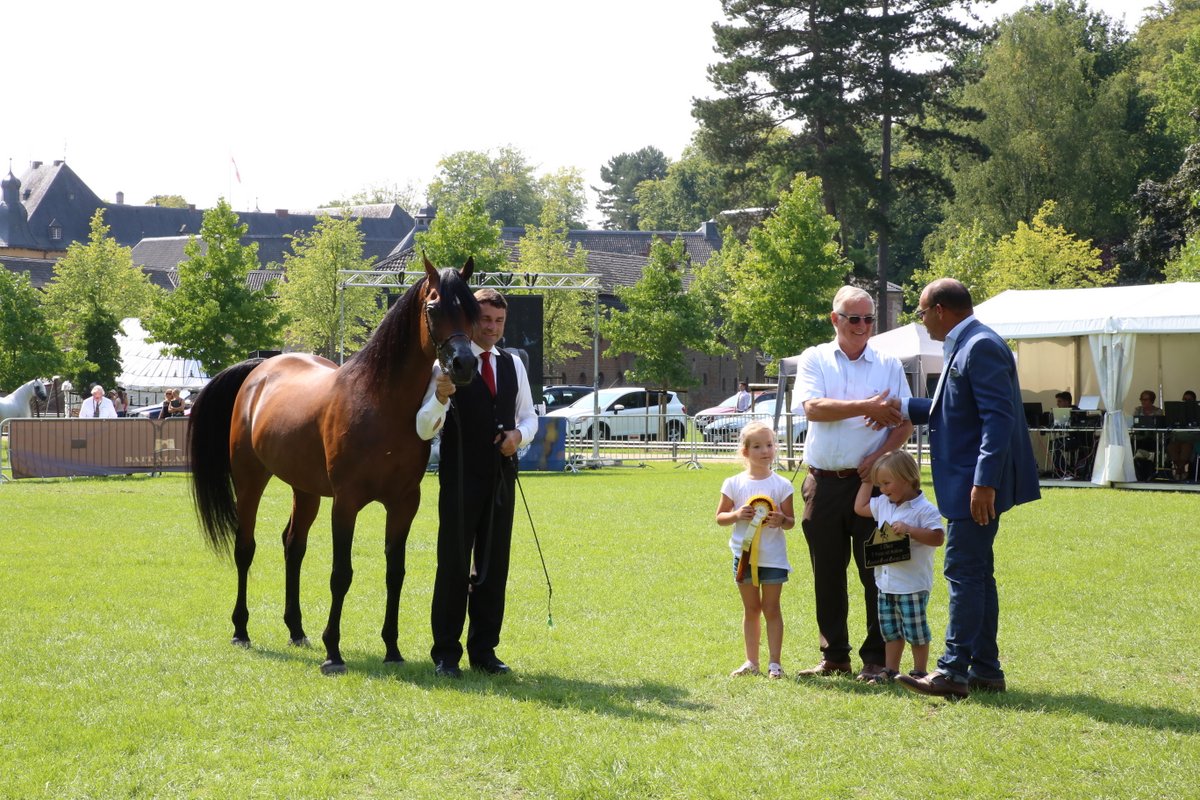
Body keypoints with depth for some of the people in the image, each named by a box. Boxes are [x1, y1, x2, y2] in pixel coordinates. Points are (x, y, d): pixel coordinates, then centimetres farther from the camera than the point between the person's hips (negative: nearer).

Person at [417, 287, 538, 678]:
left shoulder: (513, 365, 10)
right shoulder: (447, 365, -6)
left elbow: (529, 416, 19)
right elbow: (425, 429, -10)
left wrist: (519, 434, -5)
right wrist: (439, 399, -31)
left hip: (501, 477, 5)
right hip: (460, 479, -5)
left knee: (494, 565, 8)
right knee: (454, 565, -2)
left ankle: (484, 649, 17)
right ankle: (446, 653, 4)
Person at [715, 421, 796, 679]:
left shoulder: (781, 485, -3)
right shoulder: (734, 484, -1)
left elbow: (791, 521, 2)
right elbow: (720, 517, 5)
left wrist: (781, 520, -21)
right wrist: (737, 515, -15)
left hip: (773, 557, -2)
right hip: (744, 554, 2)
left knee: (771, 608, 2)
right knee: (750, 609, 10)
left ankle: (775, 662, 6)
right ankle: (751, 662, 17)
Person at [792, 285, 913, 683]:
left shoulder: (889, 365, 8)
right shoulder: (814, 359, 6)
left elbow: (905, 422, 3)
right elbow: (813, 407, -11)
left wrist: (881, 455, -13)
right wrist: (866, 407, -15)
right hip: (824, 482, 1)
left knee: (876, 572, -1)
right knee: (827, 574, 6)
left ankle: (876, 658, 4)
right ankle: (834, 656, 16)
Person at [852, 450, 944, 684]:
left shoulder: (924, 509, -15)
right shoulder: (884, 504, 9)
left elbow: (938, 538, -23)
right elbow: (860, 507, 23)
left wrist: (909, 530, -30)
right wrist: (867, 481, 18)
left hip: (913, 584, -8)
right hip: (886, 583, 8)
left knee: (915, 630, 1)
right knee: (890, 630, 14)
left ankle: (920, 672, 10)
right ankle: (890, 671, 21)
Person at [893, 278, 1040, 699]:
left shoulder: (981, 347, -16)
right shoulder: (964, 346, 16)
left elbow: (998, 416, -23)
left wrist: (984, 482, -28)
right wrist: (902, 408, 28)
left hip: (978, 486, -11)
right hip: (967, 486, 11)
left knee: (964, 573, -10)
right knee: (976, 574, 13)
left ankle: (953, 672, -9)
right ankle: (984, 669, 18)